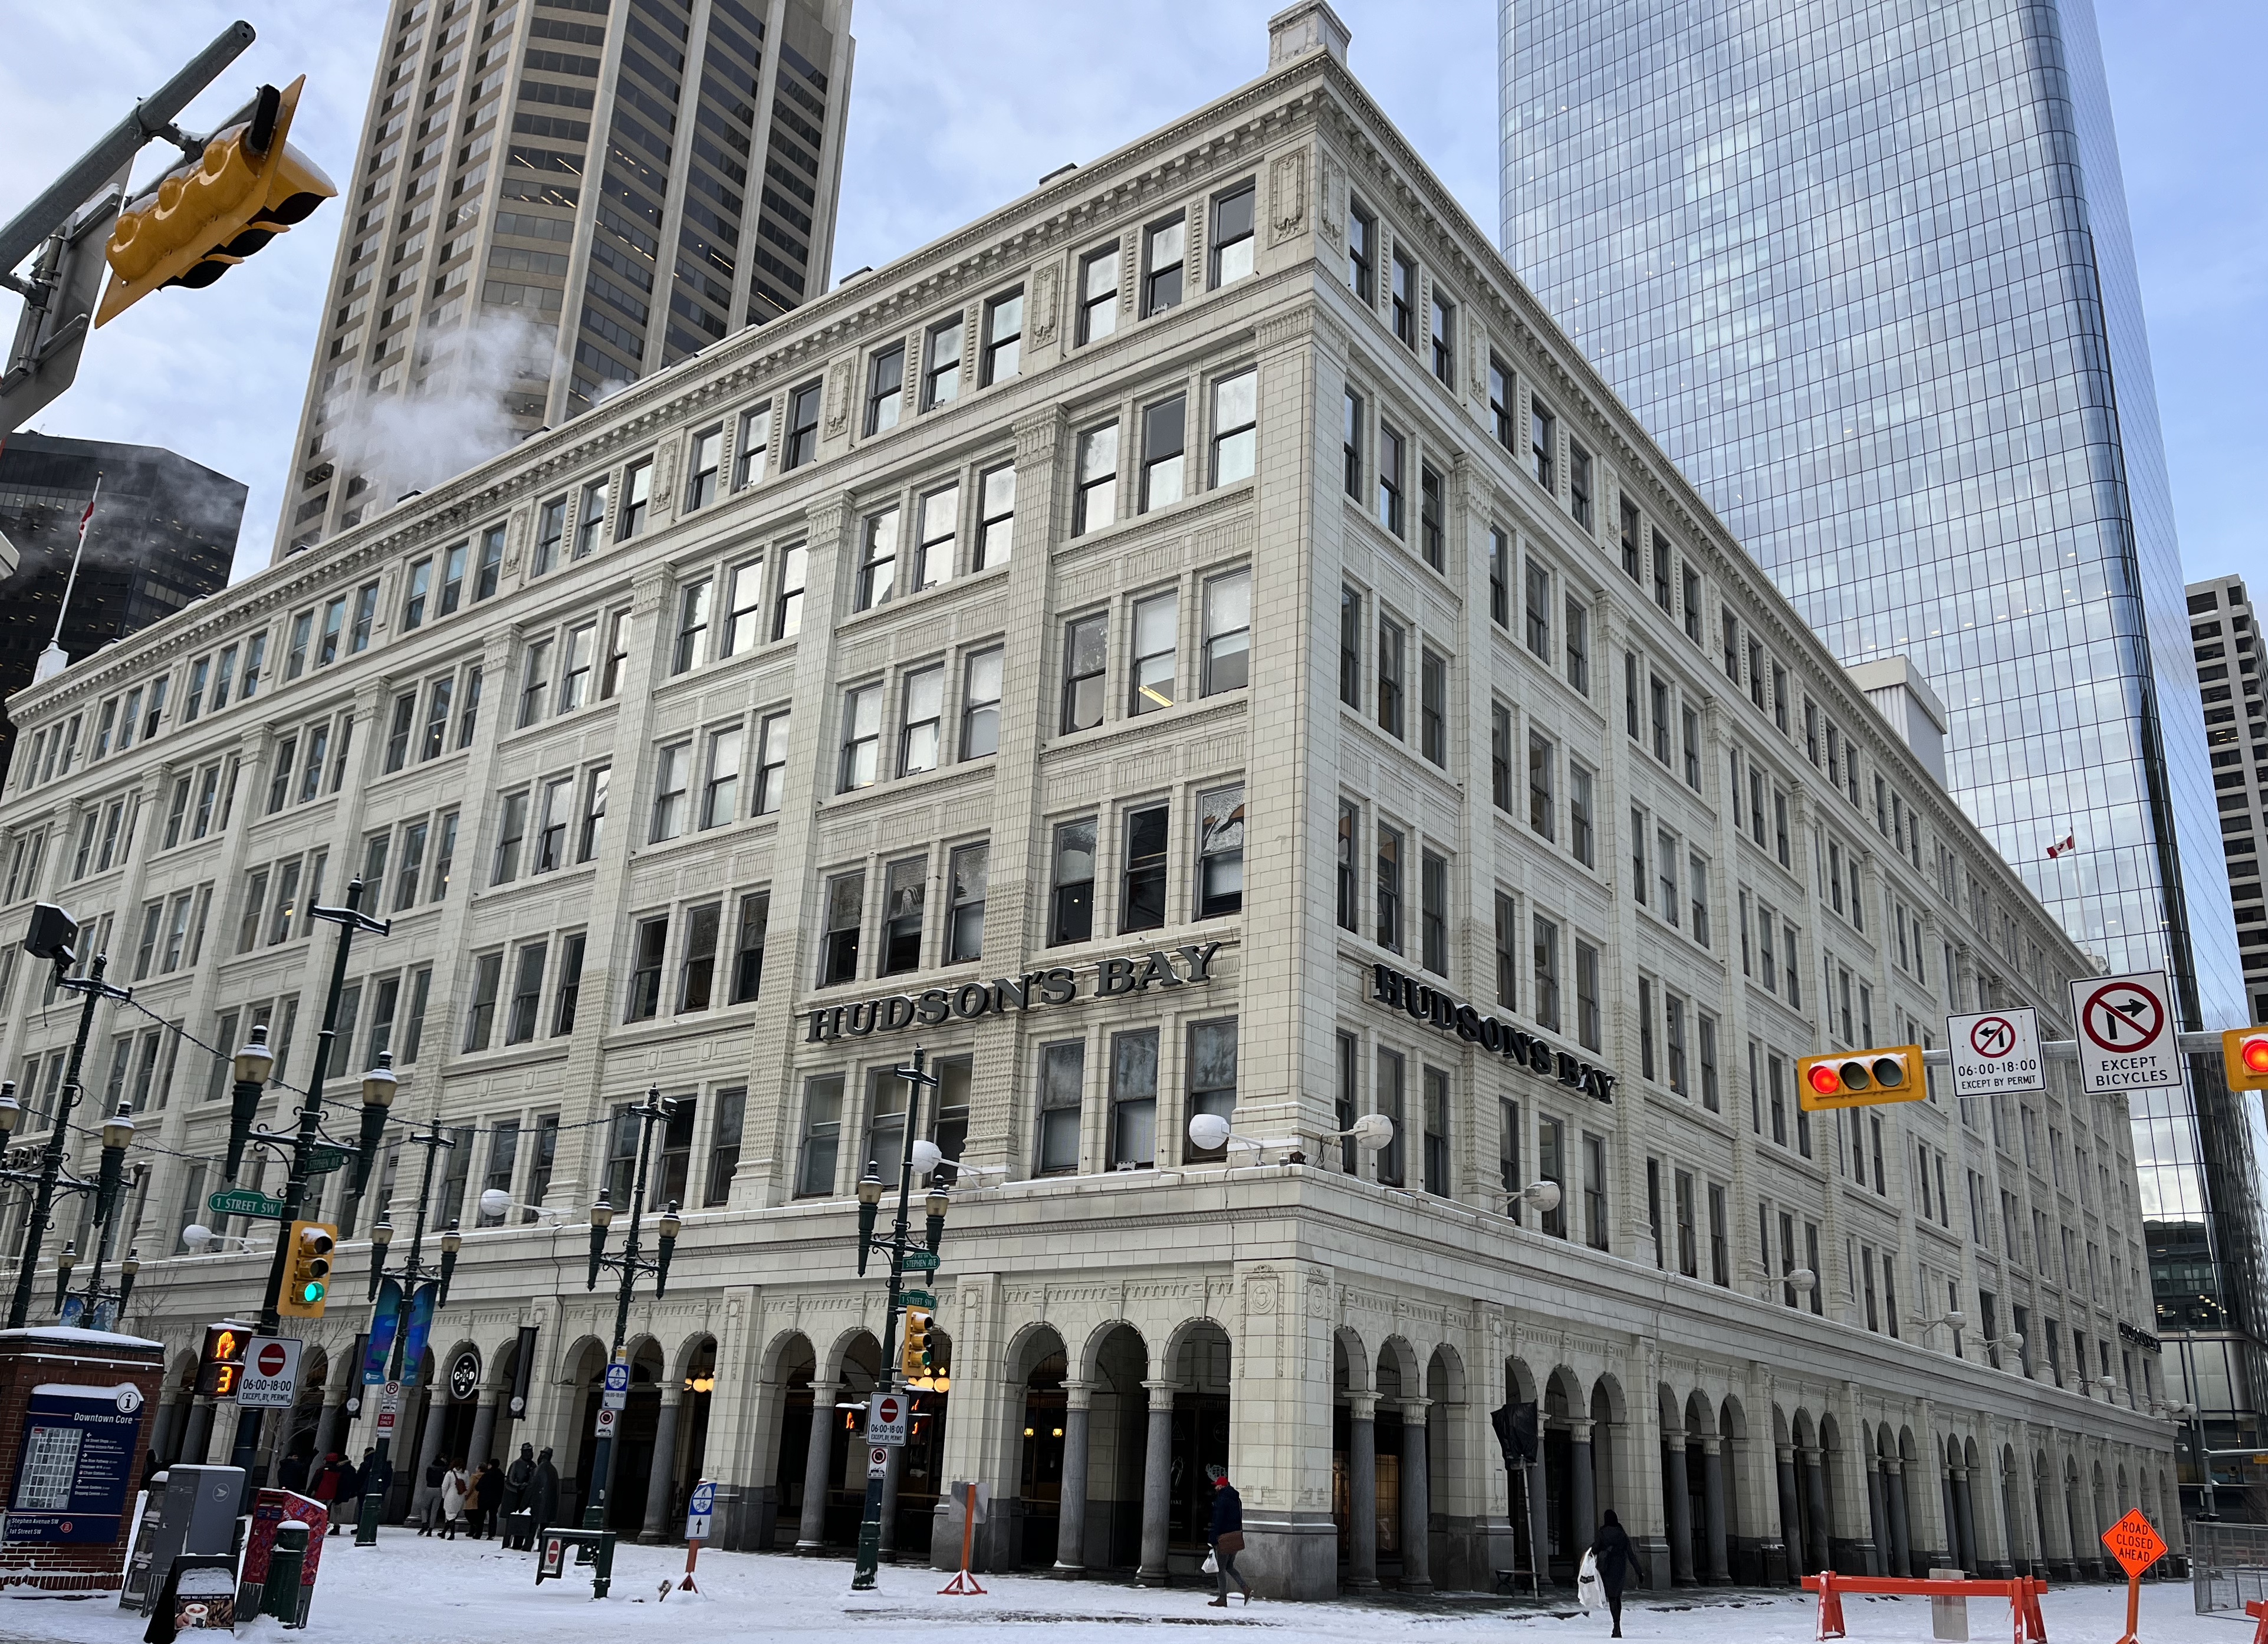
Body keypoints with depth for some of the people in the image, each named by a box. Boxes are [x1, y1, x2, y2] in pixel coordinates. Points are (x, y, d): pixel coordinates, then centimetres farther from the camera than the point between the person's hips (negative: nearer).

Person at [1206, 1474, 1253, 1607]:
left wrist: (1213, 1539, -14)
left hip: (1225, 1537, -8)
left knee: (1221, 1569, 2)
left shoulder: (1222, 1499, -13)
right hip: (1236, 1536, 8)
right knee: (1229, 1567, 18)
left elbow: (1218, 1521, -17)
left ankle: (1223, 1599, 4)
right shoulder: (1236, 1499, 13)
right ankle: (1246, 1587, 1)